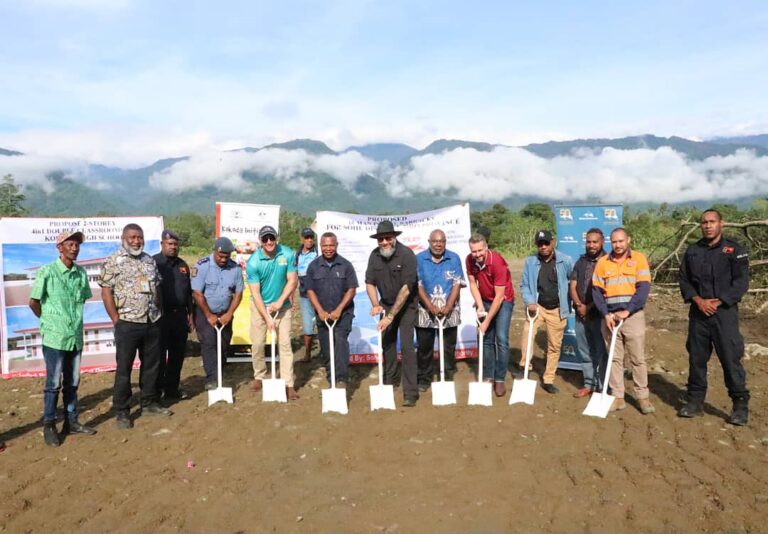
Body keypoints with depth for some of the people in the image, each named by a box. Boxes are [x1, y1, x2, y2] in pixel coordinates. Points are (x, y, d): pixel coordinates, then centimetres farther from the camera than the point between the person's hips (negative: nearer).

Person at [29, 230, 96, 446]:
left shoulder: (81, 273, 4)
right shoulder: (46, 272, -10)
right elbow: (33, 302, -2)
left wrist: (74, 318, 11)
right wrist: (49, 321, 7)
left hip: (76, 336, 5)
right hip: (54, 337, -4)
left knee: (72, 382, 13)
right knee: (53, 383, 2)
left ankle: (72, 421, 25)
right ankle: (49, 426, 15)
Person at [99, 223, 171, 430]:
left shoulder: (150, 260, 11)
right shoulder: (113, 262, -6)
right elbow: (106, 292, -8)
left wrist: (158, 313, 11)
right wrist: (116, 320, -11)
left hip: (152, 322, 6)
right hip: (128, 323, -5)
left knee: (152, 365, 13)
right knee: (124, 368, 2)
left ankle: (149, 403, 26)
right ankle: (122, 412, 12)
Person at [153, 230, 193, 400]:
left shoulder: (182, 265, 14)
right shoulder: (154, 263, -5)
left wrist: (190, 314, 15)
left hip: (180, 315, 6)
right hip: (161, 316, -6)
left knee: (178, 354, 11)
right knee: (159, 354, 1)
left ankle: (172, 388, 23)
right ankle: (157, 390, 11)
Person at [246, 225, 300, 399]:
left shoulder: (287, 254, -13)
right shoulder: (253, 262, -17)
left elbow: (293, 280, -9)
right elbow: (255, 293, -17)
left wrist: (279, 302, -17)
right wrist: (267, 317, -20)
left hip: (282, 305, 1)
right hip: (260, 306, -1)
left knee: (285, 343, -1)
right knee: (258, 343, 4)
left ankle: (288, 384, 2)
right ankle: (259, 376, 25)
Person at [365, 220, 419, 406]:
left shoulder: (407, 254, -24)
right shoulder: (374, 255, -9)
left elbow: (406, 288, -28)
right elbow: (370, 282, 0)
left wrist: (390, 316, -29)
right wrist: (375, 305, -18)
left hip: (406, 305, -5)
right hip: (387, 304, 5)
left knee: (406, 345, -11)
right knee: (387, 342, 12)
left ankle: (410, 392, -7)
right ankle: (389, 380, 34)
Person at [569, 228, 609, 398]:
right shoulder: (581, 261, 12)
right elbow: (573, 286, 8)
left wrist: (590, 307, -10)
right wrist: (579, 305, -8)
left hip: (600, 315, -5)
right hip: (581, 315, 5)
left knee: (601, 353, 1)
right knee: (585, 352, 12)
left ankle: (602, 387, 11)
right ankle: (589, 384, 23)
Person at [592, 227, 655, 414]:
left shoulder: (639, 258, 0)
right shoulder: (602, 262, 7)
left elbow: (643, 288, -8)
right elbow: (597, 291, 4)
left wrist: (627, 311, -16)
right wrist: (606, 314, -8)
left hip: (633, 315, -2)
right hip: (610, 316, 2)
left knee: (638, 358, 3)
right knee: (614, 358, 7)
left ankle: (642, 397, 12)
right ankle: (618, 397, 13)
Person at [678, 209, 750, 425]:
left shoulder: (735, 250, 0)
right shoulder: (692, 251, 11)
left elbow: (741, 282, -6)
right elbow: (684, 279, 9)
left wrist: (717, 302, -14)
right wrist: (697, 300, -7)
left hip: (724, 312, -4)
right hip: (698, 312, 4)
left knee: (730, 358, -5)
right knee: (696, 358, 8)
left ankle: (740, 405, 7)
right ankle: (695, 401, 18)